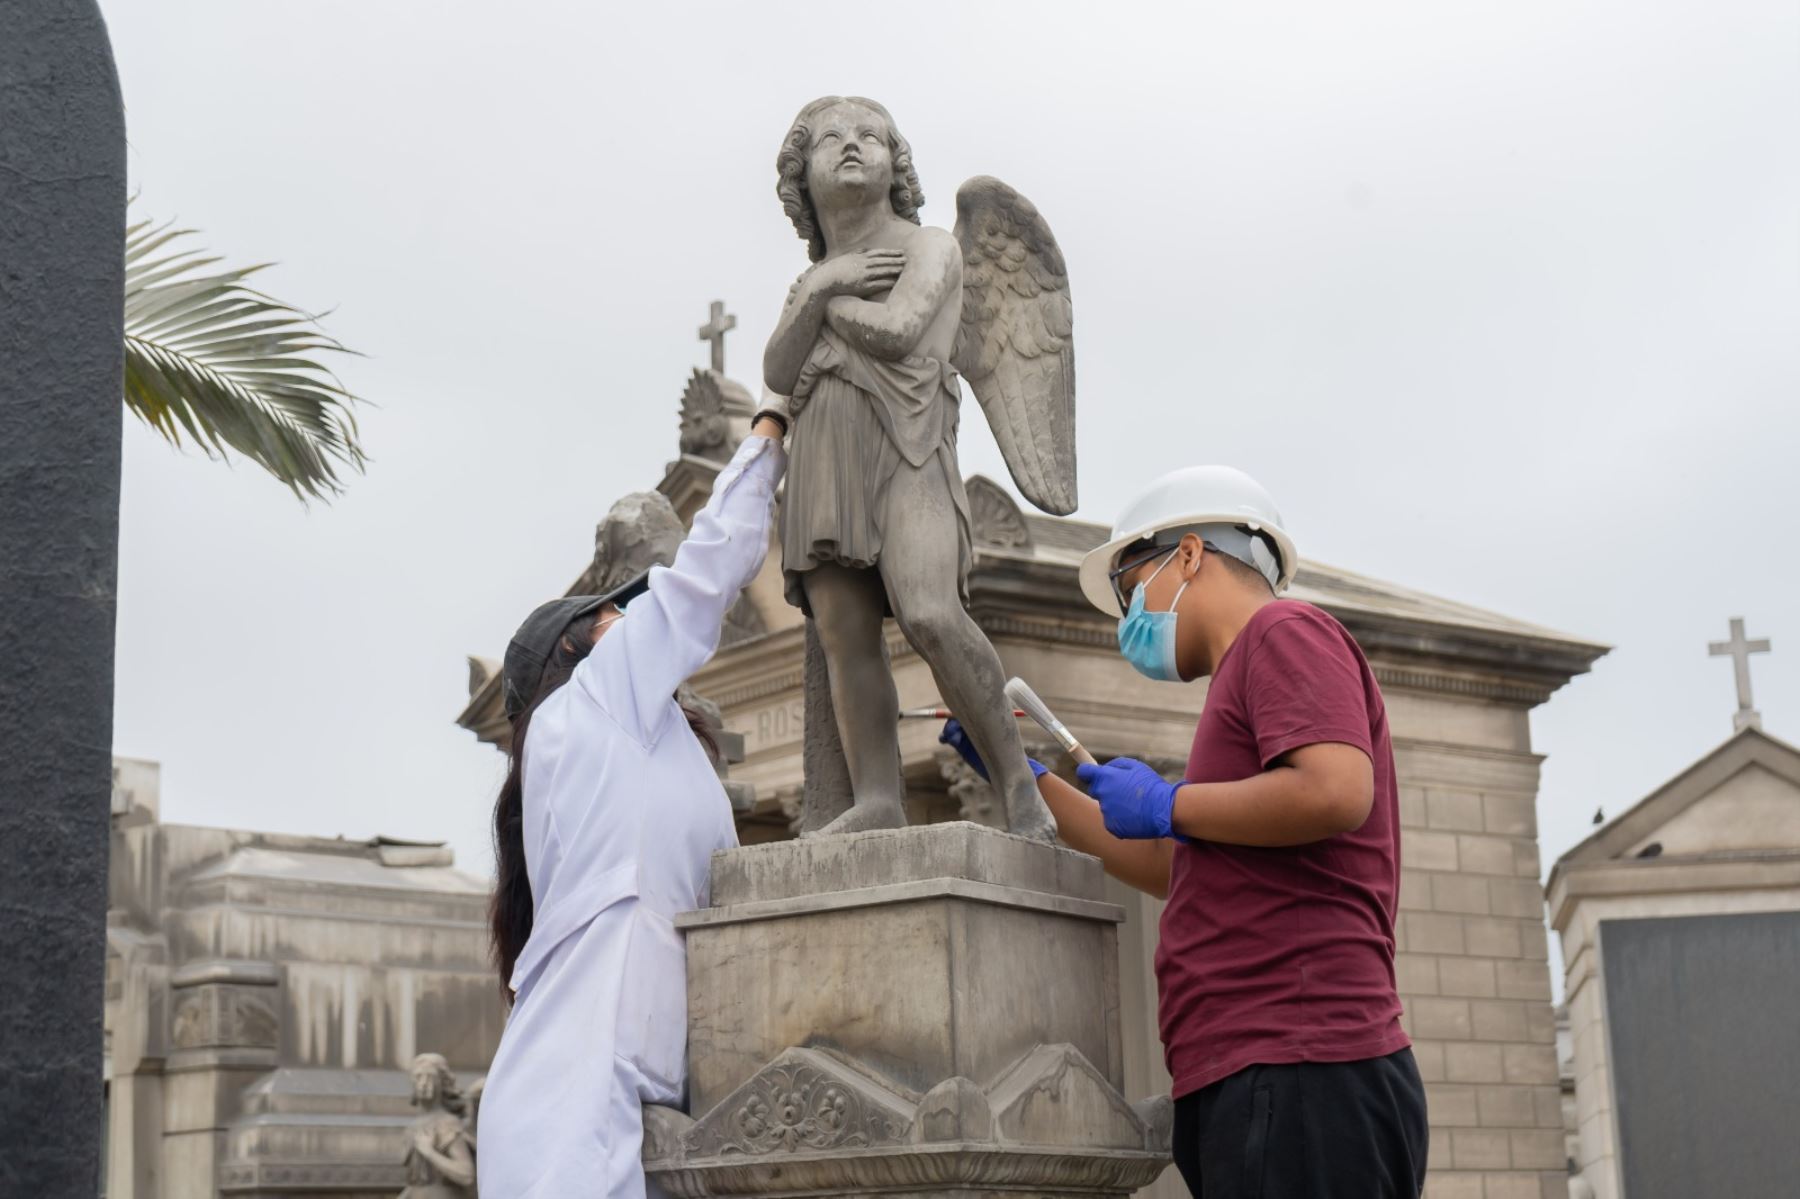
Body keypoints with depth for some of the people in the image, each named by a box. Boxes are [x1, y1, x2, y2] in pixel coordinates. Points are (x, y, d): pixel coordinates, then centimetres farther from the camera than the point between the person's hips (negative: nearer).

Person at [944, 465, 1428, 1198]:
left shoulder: (1285, 632, -1)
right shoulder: (1250, 679, 28)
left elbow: (1336, 793, -19)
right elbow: (1171, 869, 37)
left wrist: (1167, 804, -6)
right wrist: (1025, 778, 39)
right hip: (1253, 1086, 10)